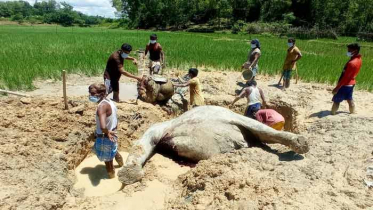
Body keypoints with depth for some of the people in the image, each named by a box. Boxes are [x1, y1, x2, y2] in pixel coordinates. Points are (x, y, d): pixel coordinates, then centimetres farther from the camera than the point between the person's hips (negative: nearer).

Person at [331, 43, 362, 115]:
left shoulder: (352, 63, -27)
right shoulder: (359, 60, 2)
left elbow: (345, 77, -25)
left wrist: (337, 88, -21)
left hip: (345, 85, -9)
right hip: (351, 83, 9)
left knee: (336, 101, 0)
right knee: (350, 100, 20)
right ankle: (352, 114, 32)